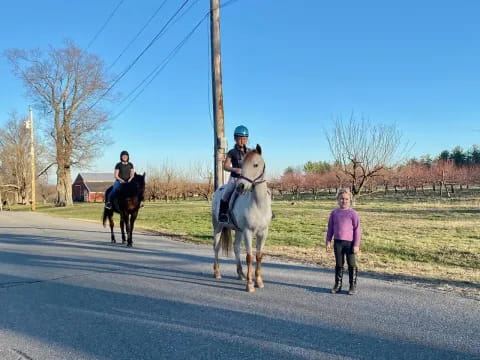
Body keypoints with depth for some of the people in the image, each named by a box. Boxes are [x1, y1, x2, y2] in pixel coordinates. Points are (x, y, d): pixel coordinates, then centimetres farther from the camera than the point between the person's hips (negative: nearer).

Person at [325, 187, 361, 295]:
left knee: (351, 265, 5)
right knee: (339, 264, 12)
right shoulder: (334, 213, 4)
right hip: (337, 242, 3)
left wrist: (356, 245, -9)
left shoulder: (353, 213, -7)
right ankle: (338, 285, 22)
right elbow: (330, 228, 10)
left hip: (349, 242, -3)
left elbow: (357, 229, -6)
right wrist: (328, 241, 6)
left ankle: (353, 286, 17)